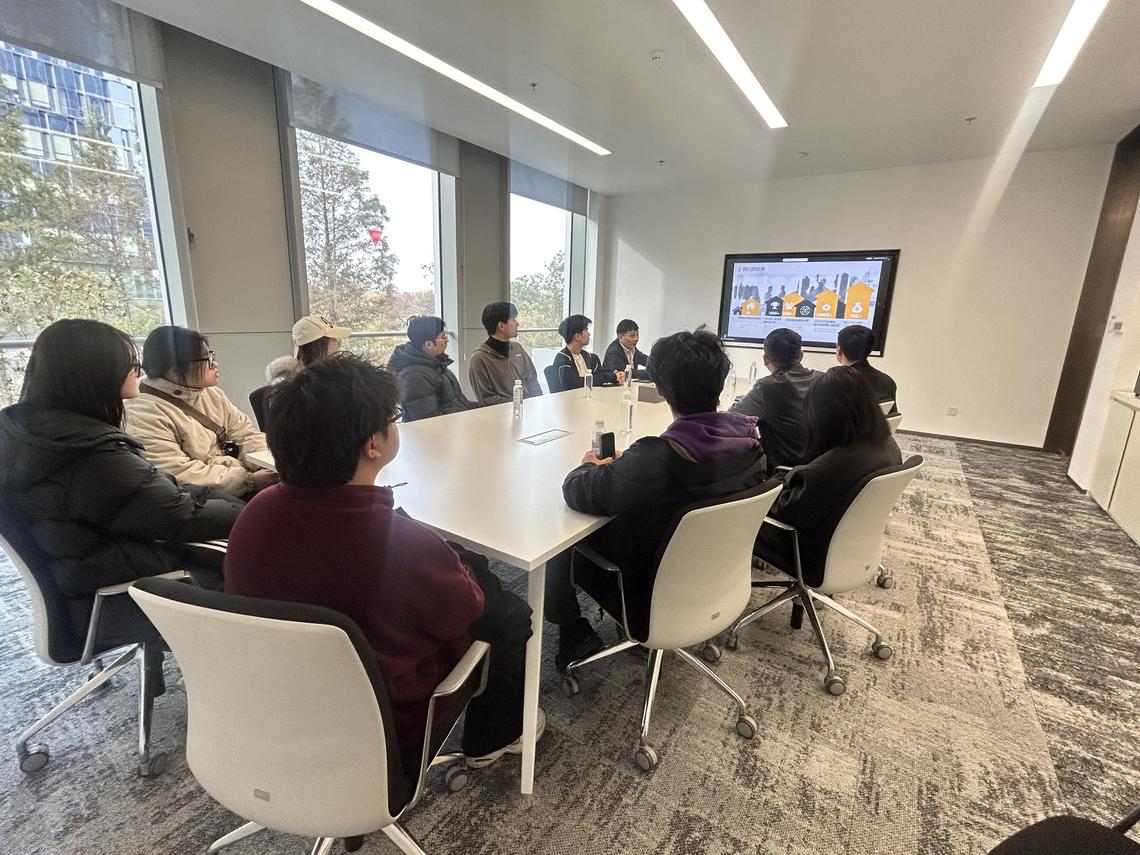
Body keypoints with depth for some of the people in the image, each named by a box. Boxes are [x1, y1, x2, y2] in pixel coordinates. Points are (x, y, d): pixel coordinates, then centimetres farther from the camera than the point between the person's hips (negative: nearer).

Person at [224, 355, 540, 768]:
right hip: (390, 723, -5)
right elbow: (466, 608, -17)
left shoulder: (256, 513, -19)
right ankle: (493, 737, 37)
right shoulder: (404, 544, -37)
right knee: (510, 614, 13)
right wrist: (458, 562, 2)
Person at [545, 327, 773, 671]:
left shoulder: (657, 458, -37)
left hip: (656, 603, -6)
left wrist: (590, 466, -4)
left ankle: (576, 635, 21)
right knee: (615, 523, 25)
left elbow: (576, 493, -26)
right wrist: (622, 466, 1)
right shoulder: (749, 440, -15)